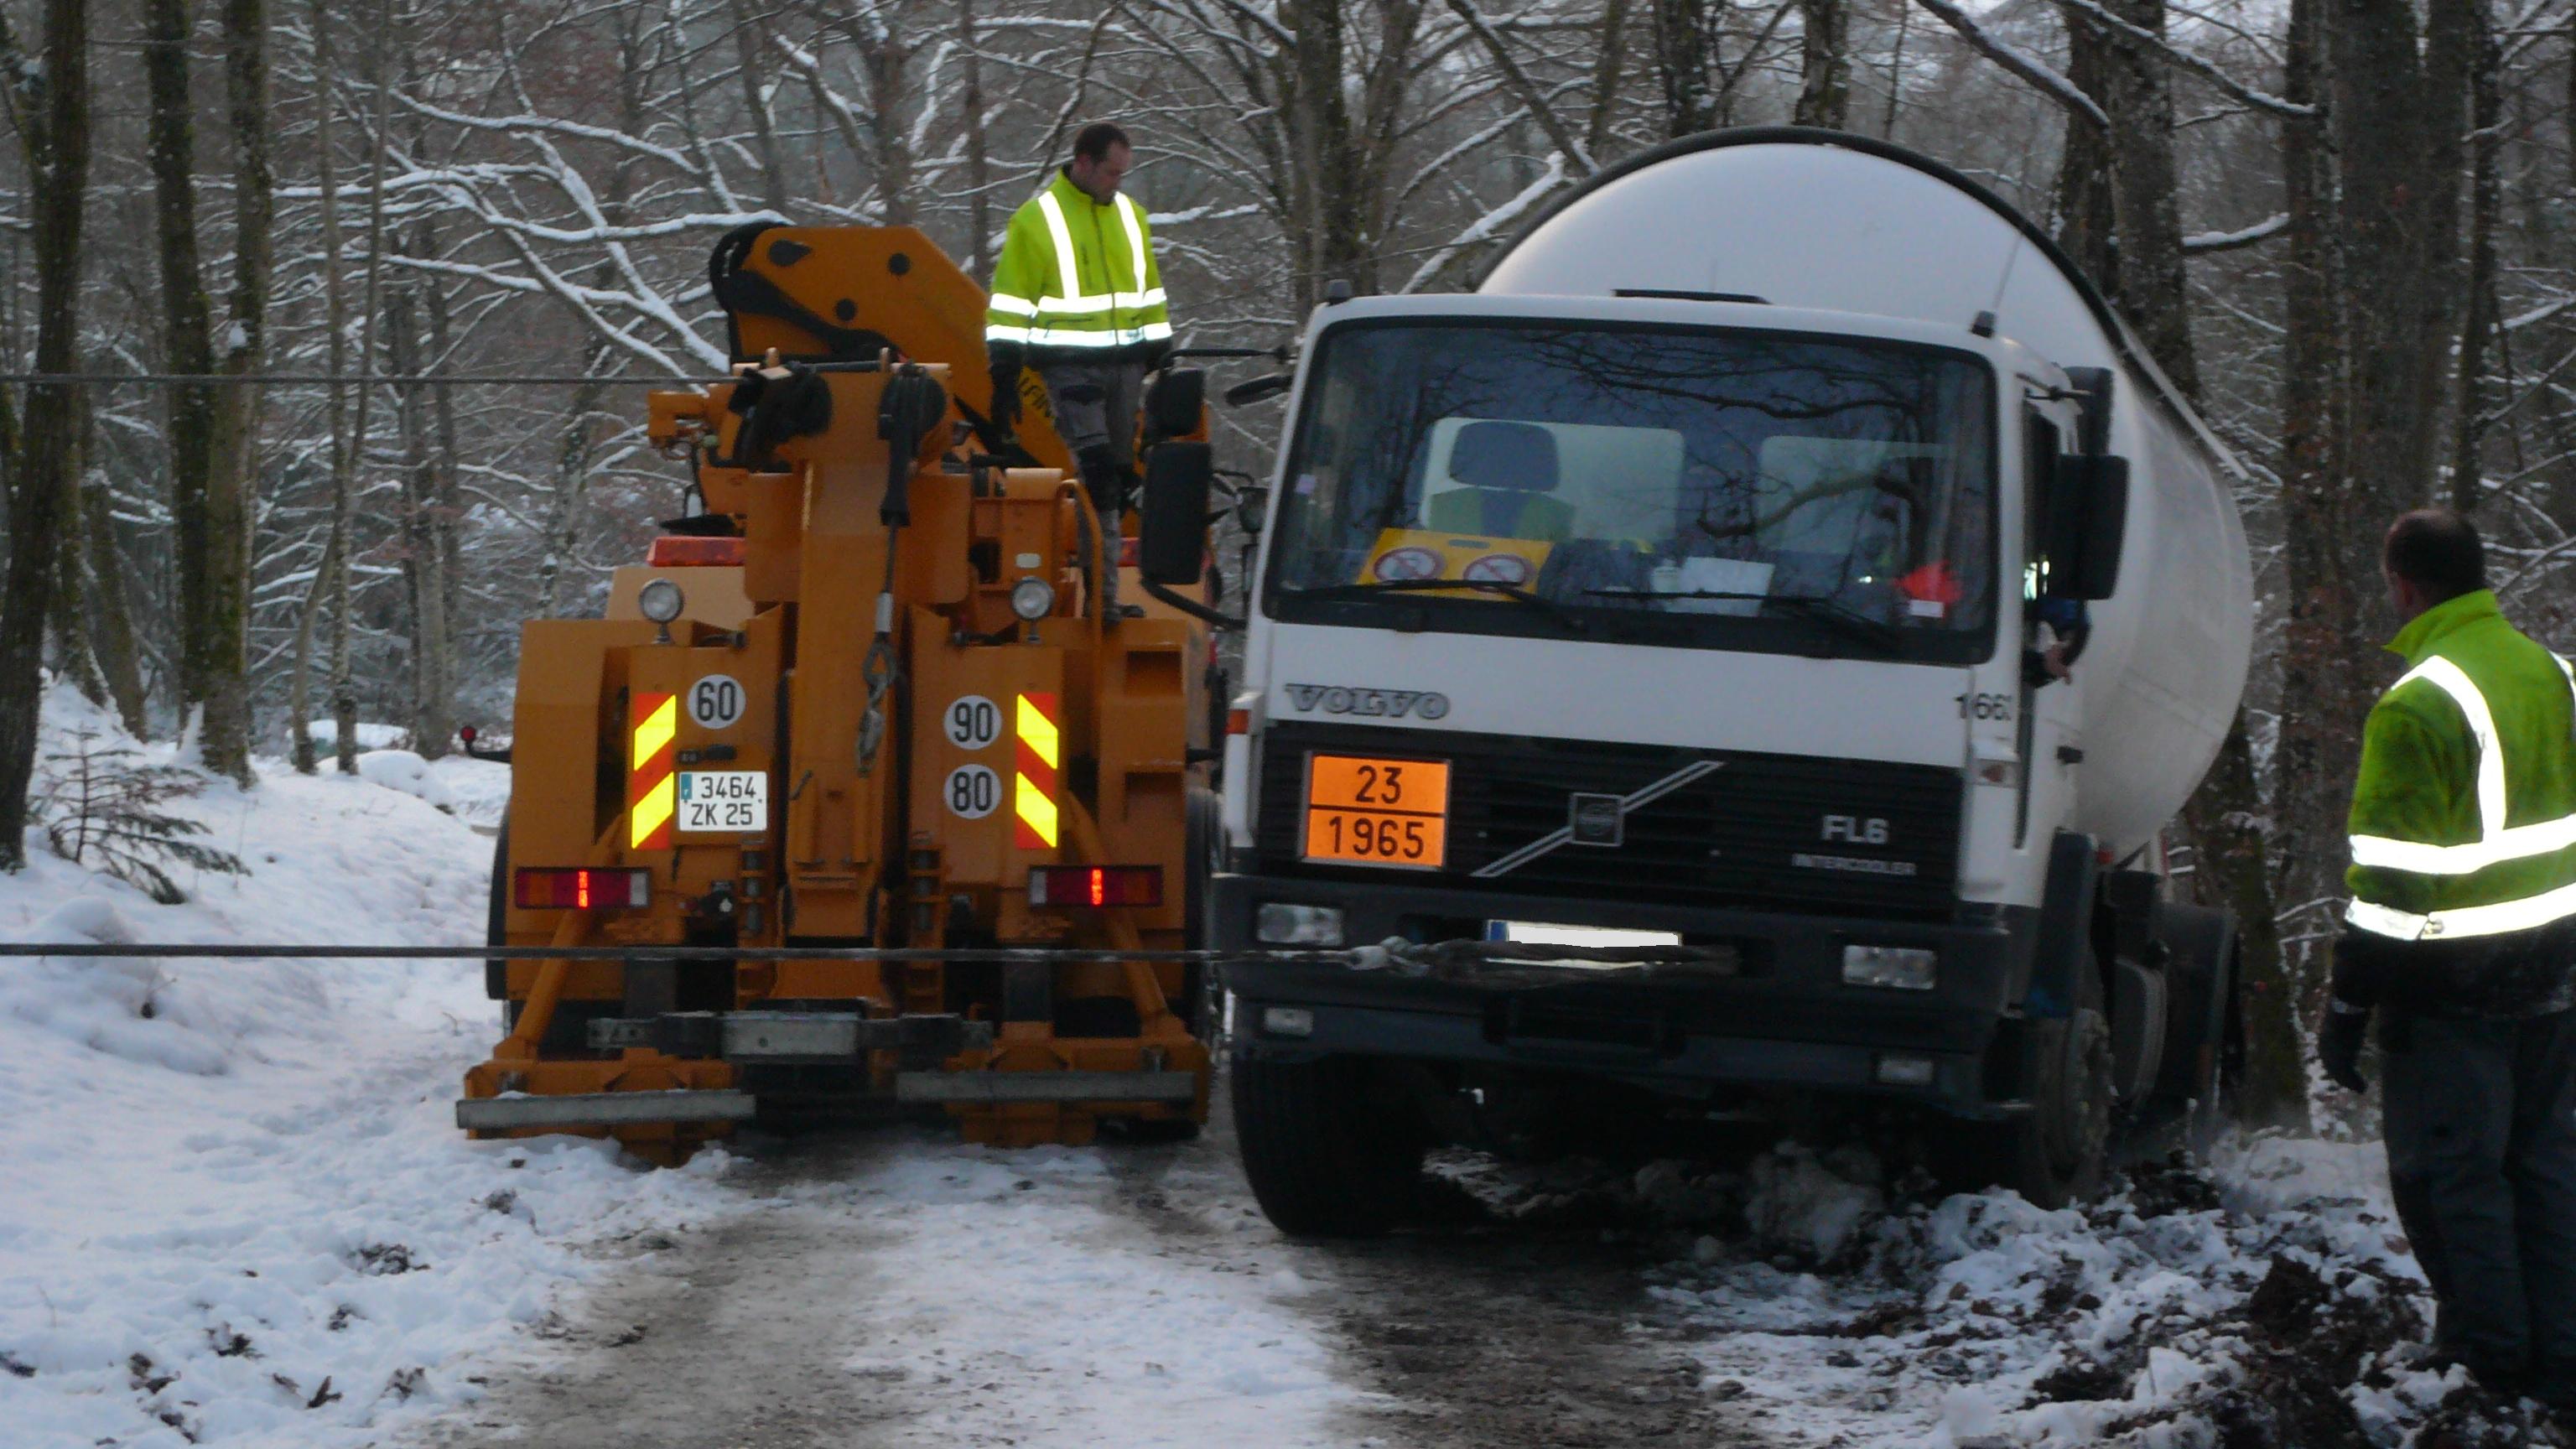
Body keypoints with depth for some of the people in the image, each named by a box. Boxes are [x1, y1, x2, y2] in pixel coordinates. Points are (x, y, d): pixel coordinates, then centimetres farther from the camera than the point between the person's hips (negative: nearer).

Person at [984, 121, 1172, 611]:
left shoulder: (1130, 215, 16)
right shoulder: (1037, 220, -2)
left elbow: (1148, 292, 25)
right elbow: (1011, 301, -1)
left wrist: (1160, 359, 22)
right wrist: (1004, 374, -6)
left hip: (1125, 364, 6)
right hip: (1069, 366, -6)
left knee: (1119, 474, 6)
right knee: (1095, 471, -17)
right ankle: (1102, 583, -20)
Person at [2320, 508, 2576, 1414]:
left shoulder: (2418, 706, -18)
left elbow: (2392, 879, -18)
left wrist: (2348, 1008, -12)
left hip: (2454, 994, -7)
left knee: (2449, 1167, 3)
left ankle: (2489, 1347, 5)